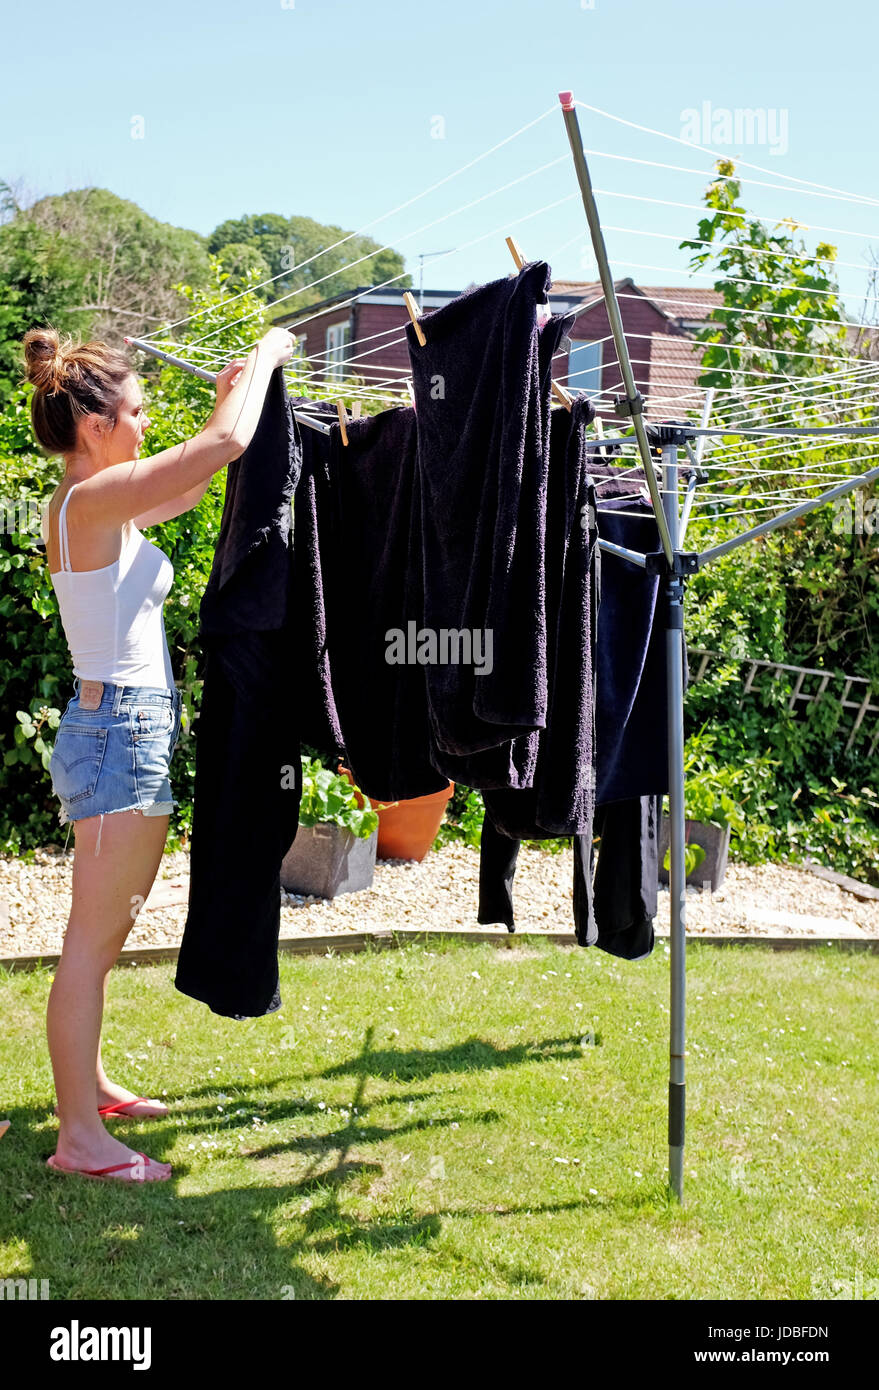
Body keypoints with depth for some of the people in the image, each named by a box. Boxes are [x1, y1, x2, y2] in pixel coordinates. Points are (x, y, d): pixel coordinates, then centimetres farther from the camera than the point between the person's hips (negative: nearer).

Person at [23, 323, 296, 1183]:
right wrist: (265, 357, -4)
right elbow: (224, 444, -19)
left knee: (104, 933, 19)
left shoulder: (99, 506, 12)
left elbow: (193, 480, 28)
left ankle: (87, 1085, 33)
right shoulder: (90, 499, -15)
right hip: (121, 732, -10)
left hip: (123, 730, 10)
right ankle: (78, 1136, 3)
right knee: (93, 938, -5)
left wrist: (232, 393, 21)